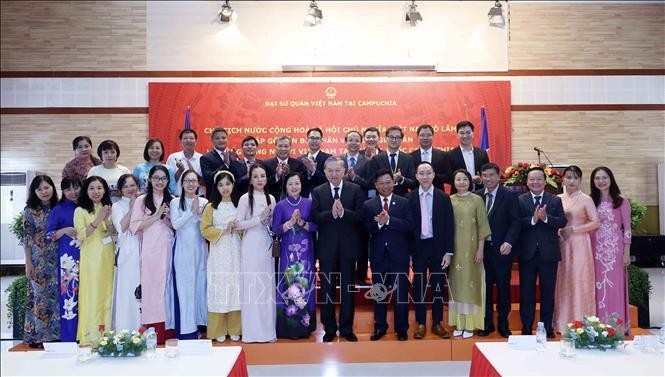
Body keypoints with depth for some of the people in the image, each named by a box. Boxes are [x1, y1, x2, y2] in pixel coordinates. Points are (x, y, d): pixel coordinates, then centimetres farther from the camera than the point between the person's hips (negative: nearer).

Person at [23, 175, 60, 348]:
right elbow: (27, 238, -4)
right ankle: (37, 335, 12)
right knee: (39, 296, 2)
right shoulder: (30, 211, -3)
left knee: (56, 295, 6)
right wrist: (28, 263, -6)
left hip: (56, 260, 3)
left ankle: (55, 333, 17)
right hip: (39, 260, -3)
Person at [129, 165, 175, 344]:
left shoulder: (172, 200, 11)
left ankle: (168, 331, 9)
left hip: (168, 249, 2)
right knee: (151, 286, -2)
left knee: (167, 286, 3)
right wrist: (156, 216, -10)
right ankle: (154, 332, 3)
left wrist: (166, 219, -6)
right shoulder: (141, 200, 5)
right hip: (150, 249, -2)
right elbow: (135, 227, -4)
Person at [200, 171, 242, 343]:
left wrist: (238, 229, -9)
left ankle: (234, 330, 11)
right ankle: (218, 331, 7)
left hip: (236, 252, 2)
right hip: (219, 253, -1)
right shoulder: (211, 207, 4)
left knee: (235, 287, 2)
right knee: (219, 288, -1)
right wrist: (223, 231, -13)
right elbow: (205, 230, -2)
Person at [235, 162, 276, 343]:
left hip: (267, 245, 5)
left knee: (267, 285, 7)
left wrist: (268, 219, -3)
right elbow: (238, 224, -9)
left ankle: (267, 329, 17)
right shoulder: (245, 198, -4)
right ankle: (252, 330, 8)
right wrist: (260, 218, -13)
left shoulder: (271, 198, 10)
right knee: (252, 285, -2)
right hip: (251, 246, -4)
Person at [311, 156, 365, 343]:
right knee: (327, 289, 8)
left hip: (348, 246, 0)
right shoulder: (317, 192, 3)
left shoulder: (355, 190, 0)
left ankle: (346, 328, 22)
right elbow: (314, 217, -9)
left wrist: (343, 212, -24)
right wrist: (331, 213, -24)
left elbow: (360, 216, -8)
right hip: (326, 246, 1)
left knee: (348, 289, 8)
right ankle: (329, 328, 22)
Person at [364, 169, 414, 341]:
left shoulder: (404, 202, 2)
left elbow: (409, 226, -10)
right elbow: (366, 228, -4)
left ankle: (402, 329, 18)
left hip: (399, 254, -1)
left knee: (401, 292, 4)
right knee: (379, 292, 11)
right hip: (378, 254, 2)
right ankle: (380, 326, 25)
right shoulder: (368, 205, 5)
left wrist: (388, 220, -19)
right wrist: (378, 223, -22)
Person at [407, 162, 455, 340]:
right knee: (419, 286, 7)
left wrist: (449, 252, -5)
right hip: (418, 247, 0)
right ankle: (421, 323, 18)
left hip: (438, 246, 0)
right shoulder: (410, 198, -1)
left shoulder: (444, 197, 0)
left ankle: (437, 323, 21)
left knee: (438, 285, 8)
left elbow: (449, 226, -1)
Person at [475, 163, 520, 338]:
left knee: (503, 286, 7)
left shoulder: (510, 196, -2)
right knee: (485, 286, 7)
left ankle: (503, 323, 21)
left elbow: (515, 221, -7)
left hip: (502, 248, -2)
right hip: (482, 248, 2)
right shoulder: (477, 196, 6)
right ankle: (487, 323, 21)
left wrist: (508, 242, -20)